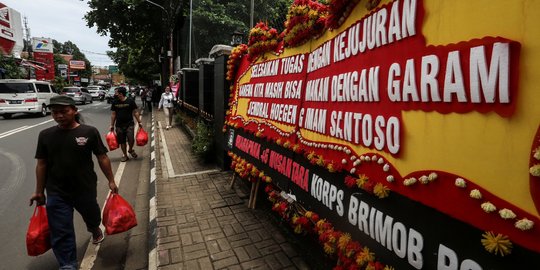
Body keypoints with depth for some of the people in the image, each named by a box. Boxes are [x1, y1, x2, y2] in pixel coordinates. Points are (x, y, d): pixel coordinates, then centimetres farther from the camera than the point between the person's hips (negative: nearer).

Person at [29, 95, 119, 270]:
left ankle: (95, 230, 57)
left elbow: (102, 158, -6)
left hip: (86, 189, -1)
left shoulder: (89, 132, -11)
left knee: (91, 216, 22)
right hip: (56, 193, 1)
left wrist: (111, 181, -5)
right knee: (61, 233, 6)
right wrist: (39, 192, 6)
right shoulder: (45, 135, -2)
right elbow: (41, 164, 4)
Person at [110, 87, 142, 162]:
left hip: (129, 124, -3)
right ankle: (125, 155, 23)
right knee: (122, 141, 8)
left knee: (131, 140, -14)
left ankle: (130, 150, 16)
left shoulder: (130, 101, -4)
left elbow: (135, 112, 0)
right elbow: (113, 114, 11)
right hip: (119, 125, 3)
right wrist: (112, 125, 11)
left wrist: (139, 122, -2)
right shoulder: (115, 103, 4)